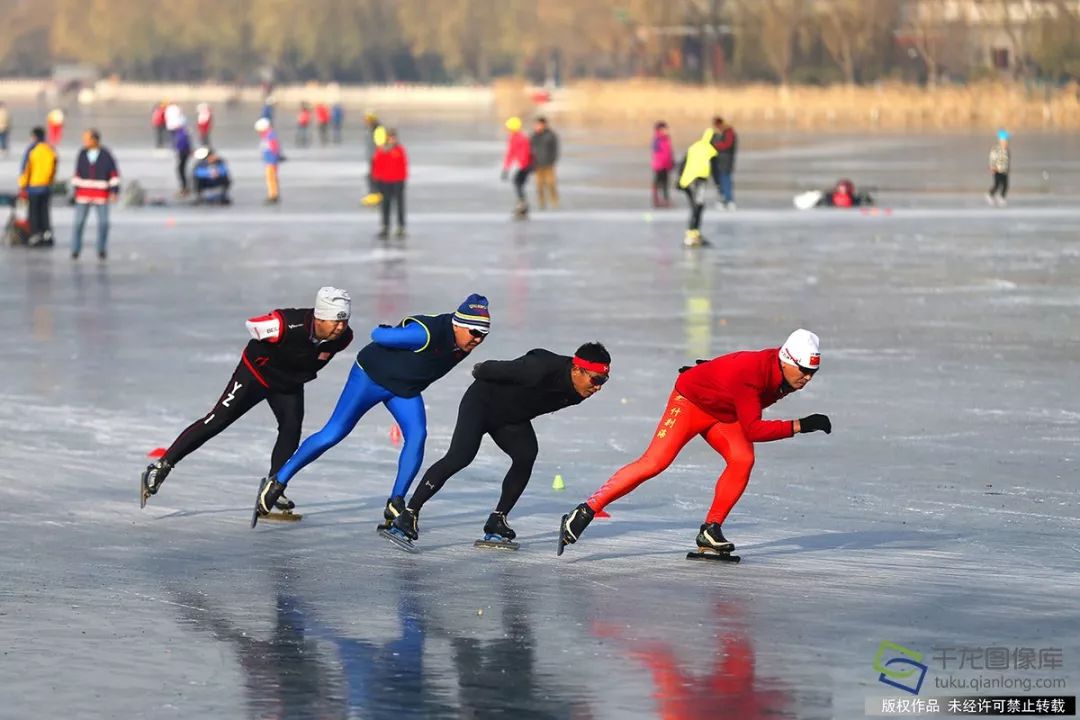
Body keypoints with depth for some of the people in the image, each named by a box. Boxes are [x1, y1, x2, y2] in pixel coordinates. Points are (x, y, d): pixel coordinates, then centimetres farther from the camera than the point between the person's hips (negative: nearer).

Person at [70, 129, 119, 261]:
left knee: (103, 222, -5)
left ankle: (101, 250, 11)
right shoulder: (82, 154, 0)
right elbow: (78, 172, 8)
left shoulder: (106, 155, -8)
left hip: (102, 194, -2)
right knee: (79, 222, -5)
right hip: (84, 194, 2)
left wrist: (114, 191, -12)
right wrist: (75, 190, 7)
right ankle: (75, 251, 2)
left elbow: (114, 173, -5)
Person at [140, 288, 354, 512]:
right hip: (256, 373, -5)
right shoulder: (288, 324, -38)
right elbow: (252, 325, -18)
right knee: (217, 421, -8)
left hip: (289, 385, 5)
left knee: (291, 429, -13)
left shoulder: (343, 337, -21)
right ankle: (162, 465, -2)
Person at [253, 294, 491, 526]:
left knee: (417, 435, -15)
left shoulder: (464, 342, -10)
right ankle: (277, 481, 7)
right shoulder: (428, 334, -35)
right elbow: (378, 335, -24)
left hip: (405, 389, 6)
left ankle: (395, 505, -6)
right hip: (372, 375, -6)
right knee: (333, 434, -5)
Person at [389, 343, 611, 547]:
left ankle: (497, 521, -3)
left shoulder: (576, 393, -12)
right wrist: (481, 371, -4)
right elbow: (502, 369, -22)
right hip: (482, 402, -7)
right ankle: (409, 515, -19)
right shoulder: (541, 369, -38)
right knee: (460, 457, -20)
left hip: (512, 418, 7)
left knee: (526, 456, -15)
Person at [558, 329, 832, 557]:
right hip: (691, 400, -7)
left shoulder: (787, 372, -13)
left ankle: (710, 530, -9)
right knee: (655, 462, -18)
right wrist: (799, 426, -44)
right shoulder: (749, 372, -38)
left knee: (743, 459, -18)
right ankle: (586, 511, -16)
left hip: (724, 413, 7)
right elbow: (752, 430, -40)